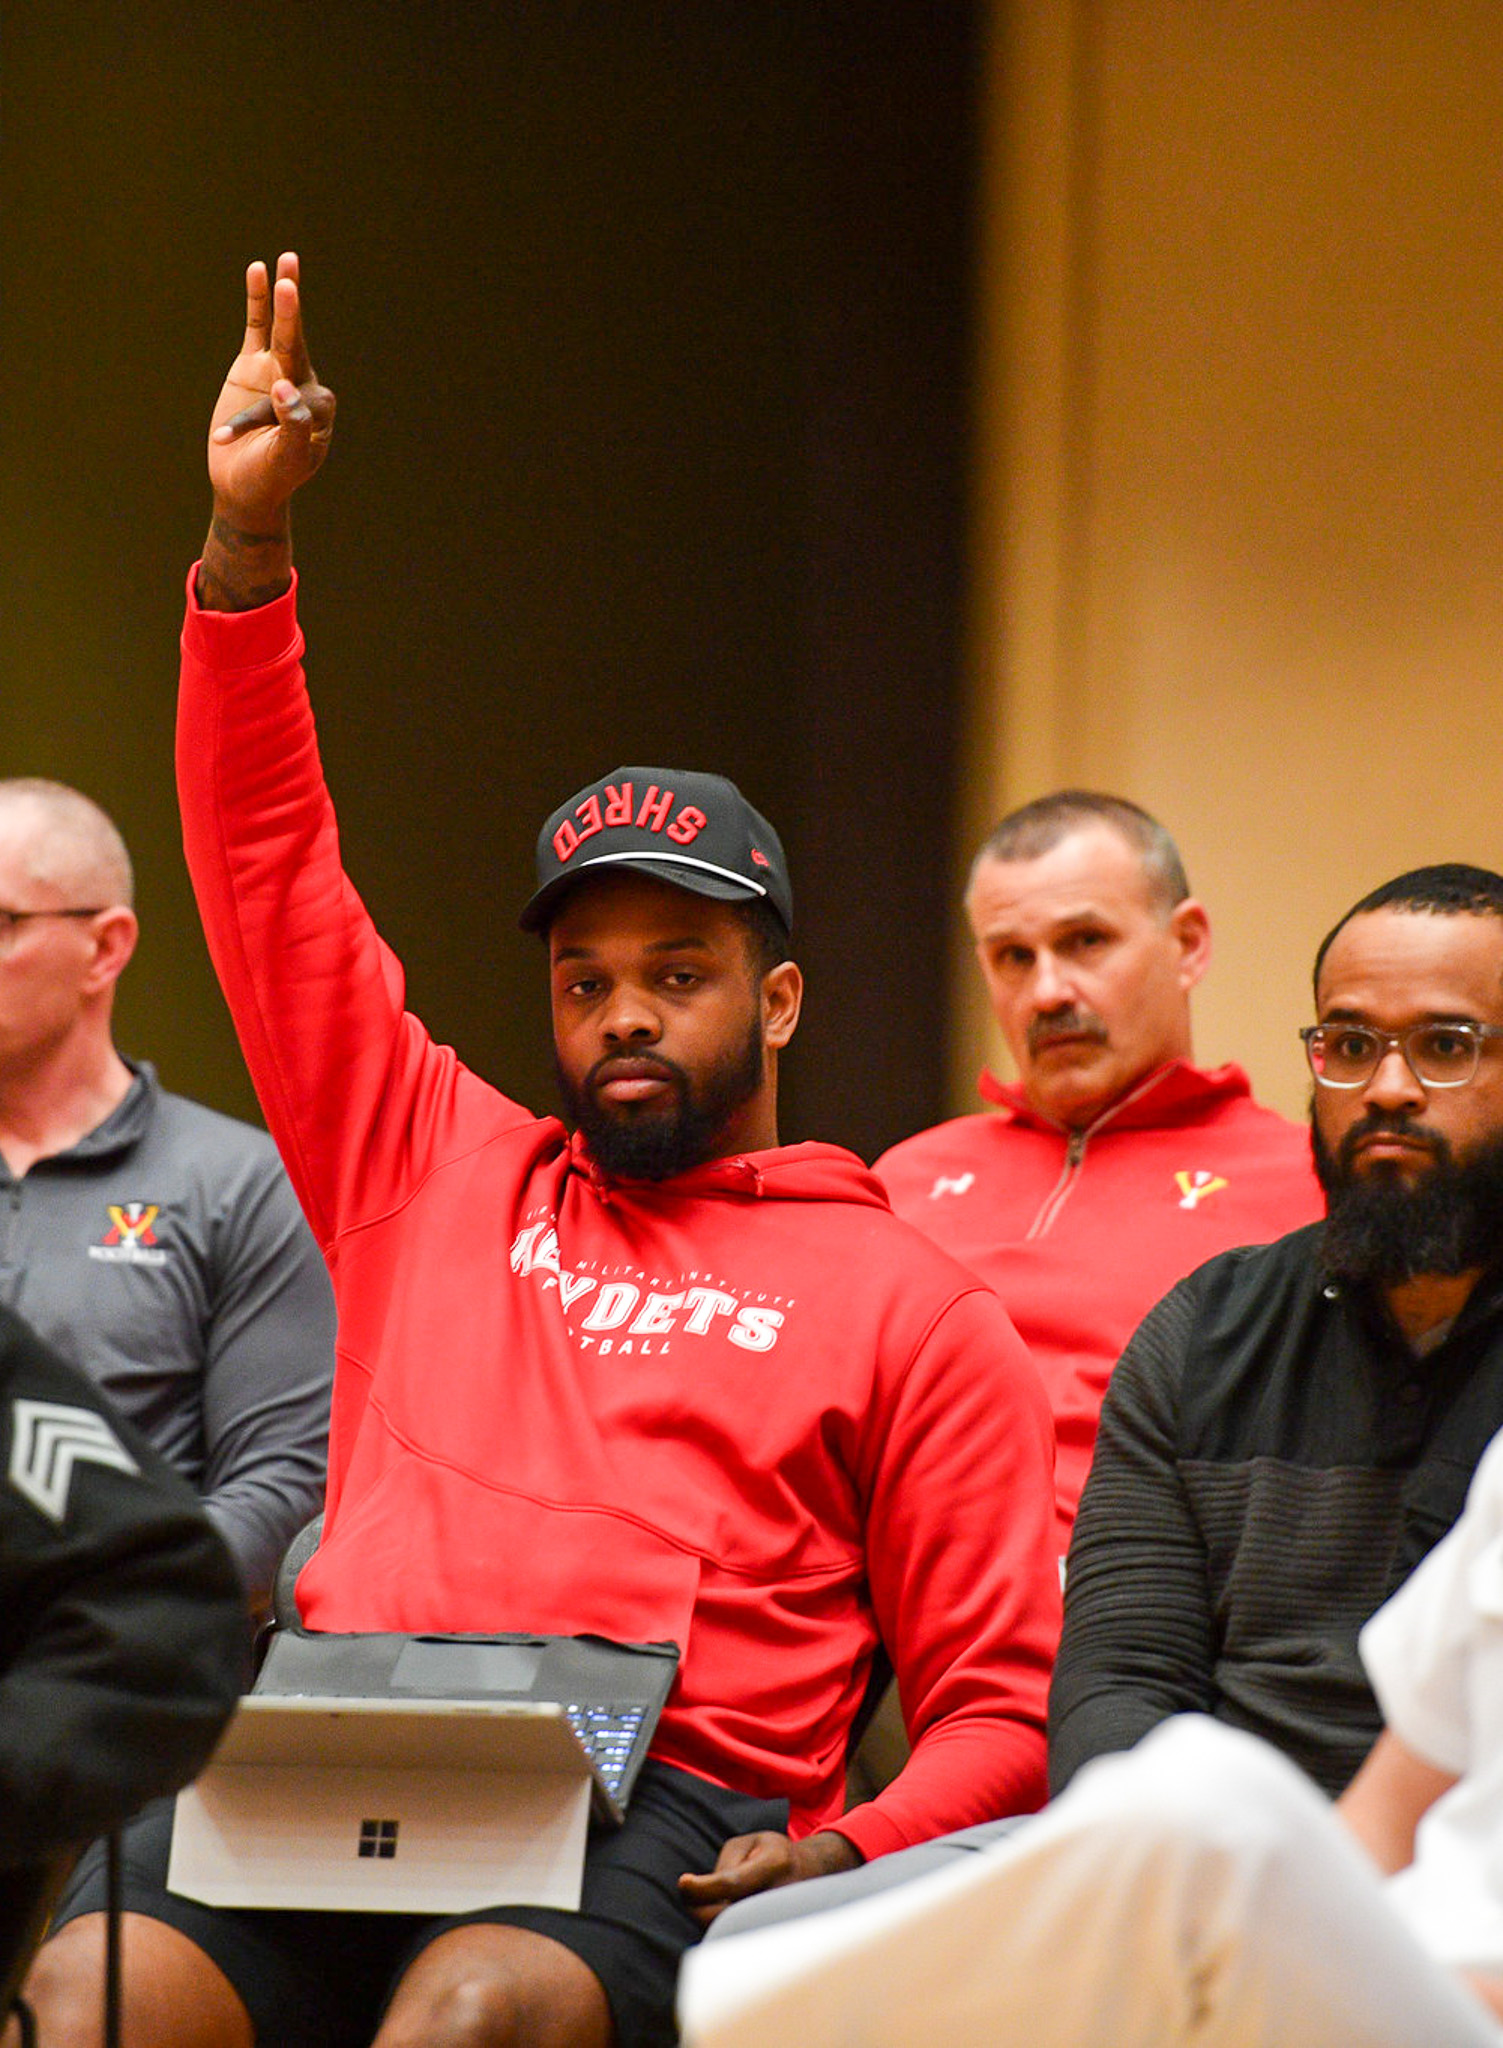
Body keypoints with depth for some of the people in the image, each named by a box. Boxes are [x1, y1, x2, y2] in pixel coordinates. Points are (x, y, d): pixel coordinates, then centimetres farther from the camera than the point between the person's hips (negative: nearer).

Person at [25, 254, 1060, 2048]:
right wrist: (246, 540, 15)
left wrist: (844, 1859, -10)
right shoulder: (436, 1170, 25)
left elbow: (999, 1701, 11)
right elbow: (268, 874, 24)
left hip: (653, 1830, -3)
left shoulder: (903, 1303, 15)